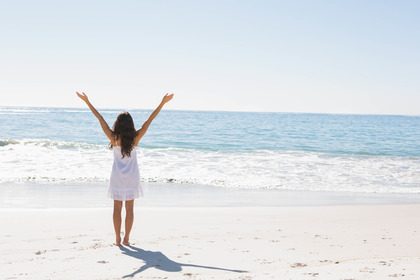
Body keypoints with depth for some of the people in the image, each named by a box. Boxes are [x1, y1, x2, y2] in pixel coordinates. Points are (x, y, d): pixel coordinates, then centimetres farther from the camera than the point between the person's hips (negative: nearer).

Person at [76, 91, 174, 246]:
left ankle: (117, 238, 8)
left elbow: (100, 119, -11)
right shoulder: (135, 138, -13)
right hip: (132, 176, 0)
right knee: (129, 207, 7)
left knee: (117, 207, 7)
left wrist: (87, 101, -8)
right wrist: (163, 102, -8)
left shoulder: (114, 138, -14)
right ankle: (126, 238, 9)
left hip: (117, 176, 0)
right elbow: (150, 120, -11)